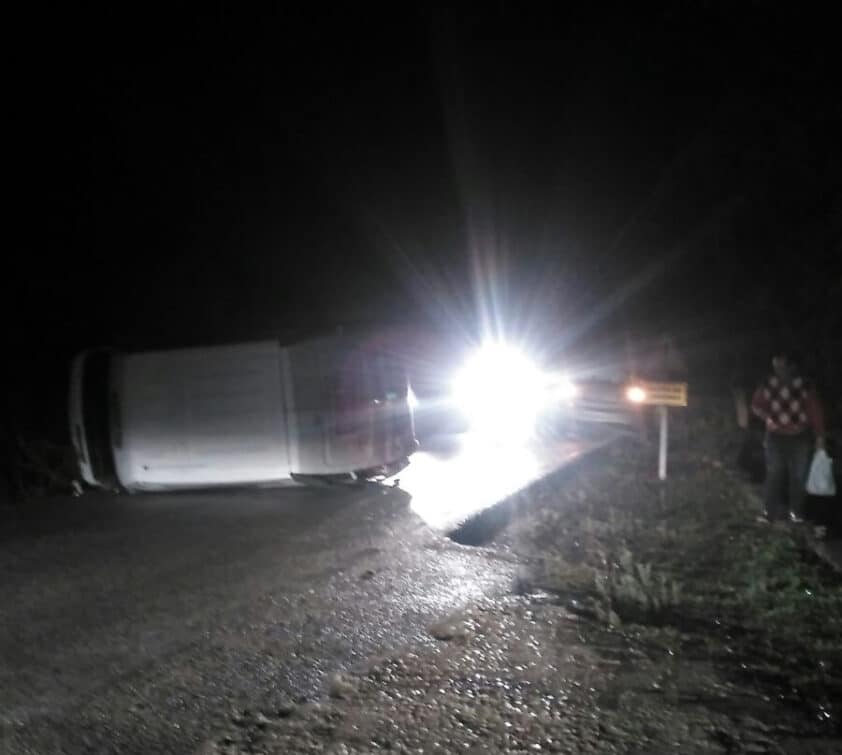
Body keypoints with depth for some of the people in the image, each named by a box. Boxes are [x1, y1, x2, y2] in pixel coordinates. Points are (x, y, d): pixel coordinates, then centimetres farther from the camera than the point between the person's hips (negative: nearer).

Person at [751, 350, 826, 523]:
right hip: (776, 437, 0)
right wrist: (766, 417, -14)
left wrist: (819, 435, -6)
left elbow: (815, 410, -5)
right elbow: (756, 405, 6)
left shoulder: (803, 385, -9)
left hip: (800, 437, 0)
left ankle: (796, 510, 24)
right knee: (775, 474, 4)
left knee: (798, 475, 7)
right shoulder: (768, 385, -6)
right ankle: (774, 510, 16)